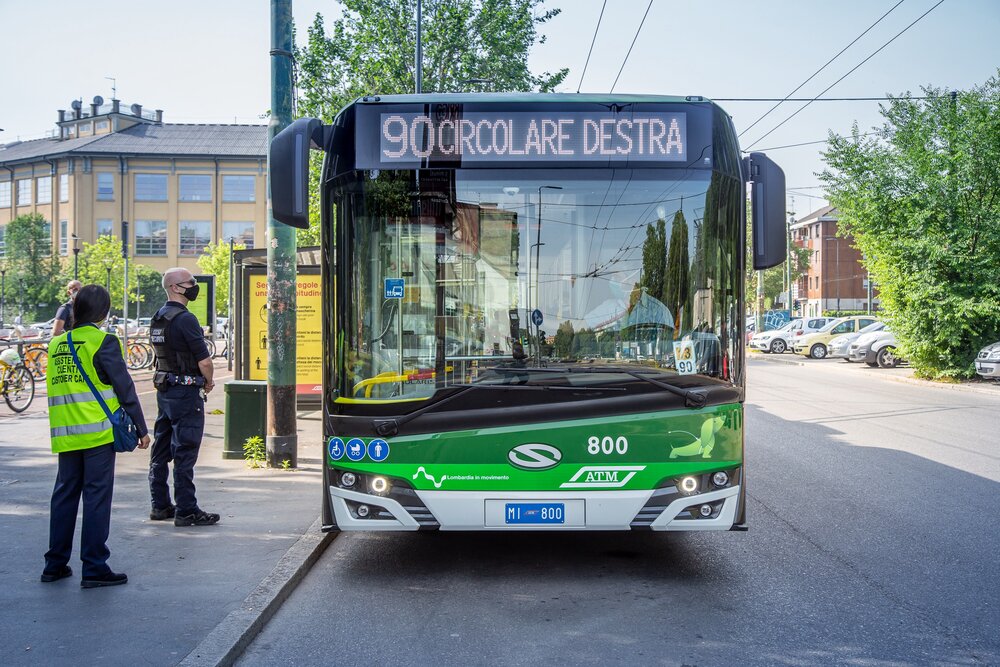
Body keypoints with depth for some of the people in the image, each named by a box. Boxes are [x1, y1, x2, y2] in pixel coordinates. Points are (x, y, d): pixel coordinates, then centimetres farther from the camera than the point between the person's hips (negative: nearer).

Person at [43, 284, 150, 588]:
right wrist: (141, 428, -3)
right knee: (97, 497, -1)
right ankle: (95, 568, 1)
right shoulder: (103, 341, -8)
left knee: (64, 495, 14)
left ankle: (55, 565, 21)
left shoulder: (56, 344, 11)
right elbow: (124, 387, -8)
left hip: (65, 435, 6)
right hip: (99, 433, -6)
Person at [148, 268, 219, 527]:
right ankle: (186, 511, 0)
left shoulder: (157, 318, 12)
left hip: (163, 389, 9)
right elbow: (204, 361, -19)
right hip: (186, 391, -9)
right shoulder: (185, 319, -16)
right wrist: (208, 382, 1)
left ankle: (160, 505, 21)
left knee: (161, 451, 13)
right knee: (184, 452, -5)